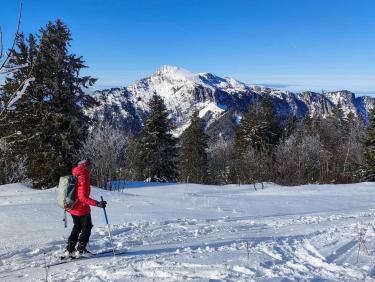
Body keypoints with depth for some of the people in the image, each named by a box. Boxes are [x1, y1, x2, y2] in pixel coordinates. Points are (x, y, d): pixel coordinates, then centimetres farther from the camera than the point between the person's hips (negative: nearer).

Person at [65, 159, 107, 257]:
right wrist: (97, 203, -30)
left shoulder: (75, 176, 6)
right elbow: (82, 197, -27)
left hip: (73, 208, 8)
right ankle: (81, 250, 8)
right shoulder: (83, 178, -21)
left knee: (77, 227, 21)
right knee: (87, 227, 8)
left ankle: (70, 249, 22)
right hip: (82, 209, -8)